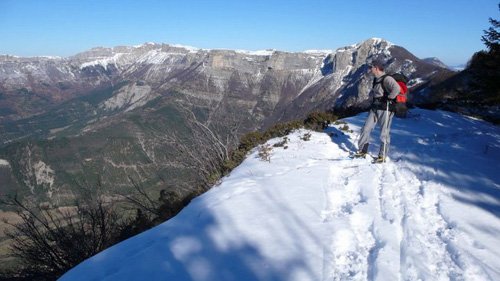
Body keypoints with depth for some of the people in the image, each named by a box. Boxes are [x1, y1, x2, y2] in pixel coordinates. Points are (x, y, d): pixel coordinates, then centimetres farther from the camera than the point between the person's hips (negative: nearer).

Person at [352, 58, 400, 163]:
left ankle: (382, 156, 10)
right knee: (366, 129, 8)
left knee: (384, 133, 0)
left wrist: (389, 98, -25)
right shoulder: (376, 79, 11)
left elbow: (396, 88, -34)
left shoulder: (387, 79, -17)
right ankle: (362, 151, 19)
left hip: (385, 110, -9)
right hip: (375, 109, 9)